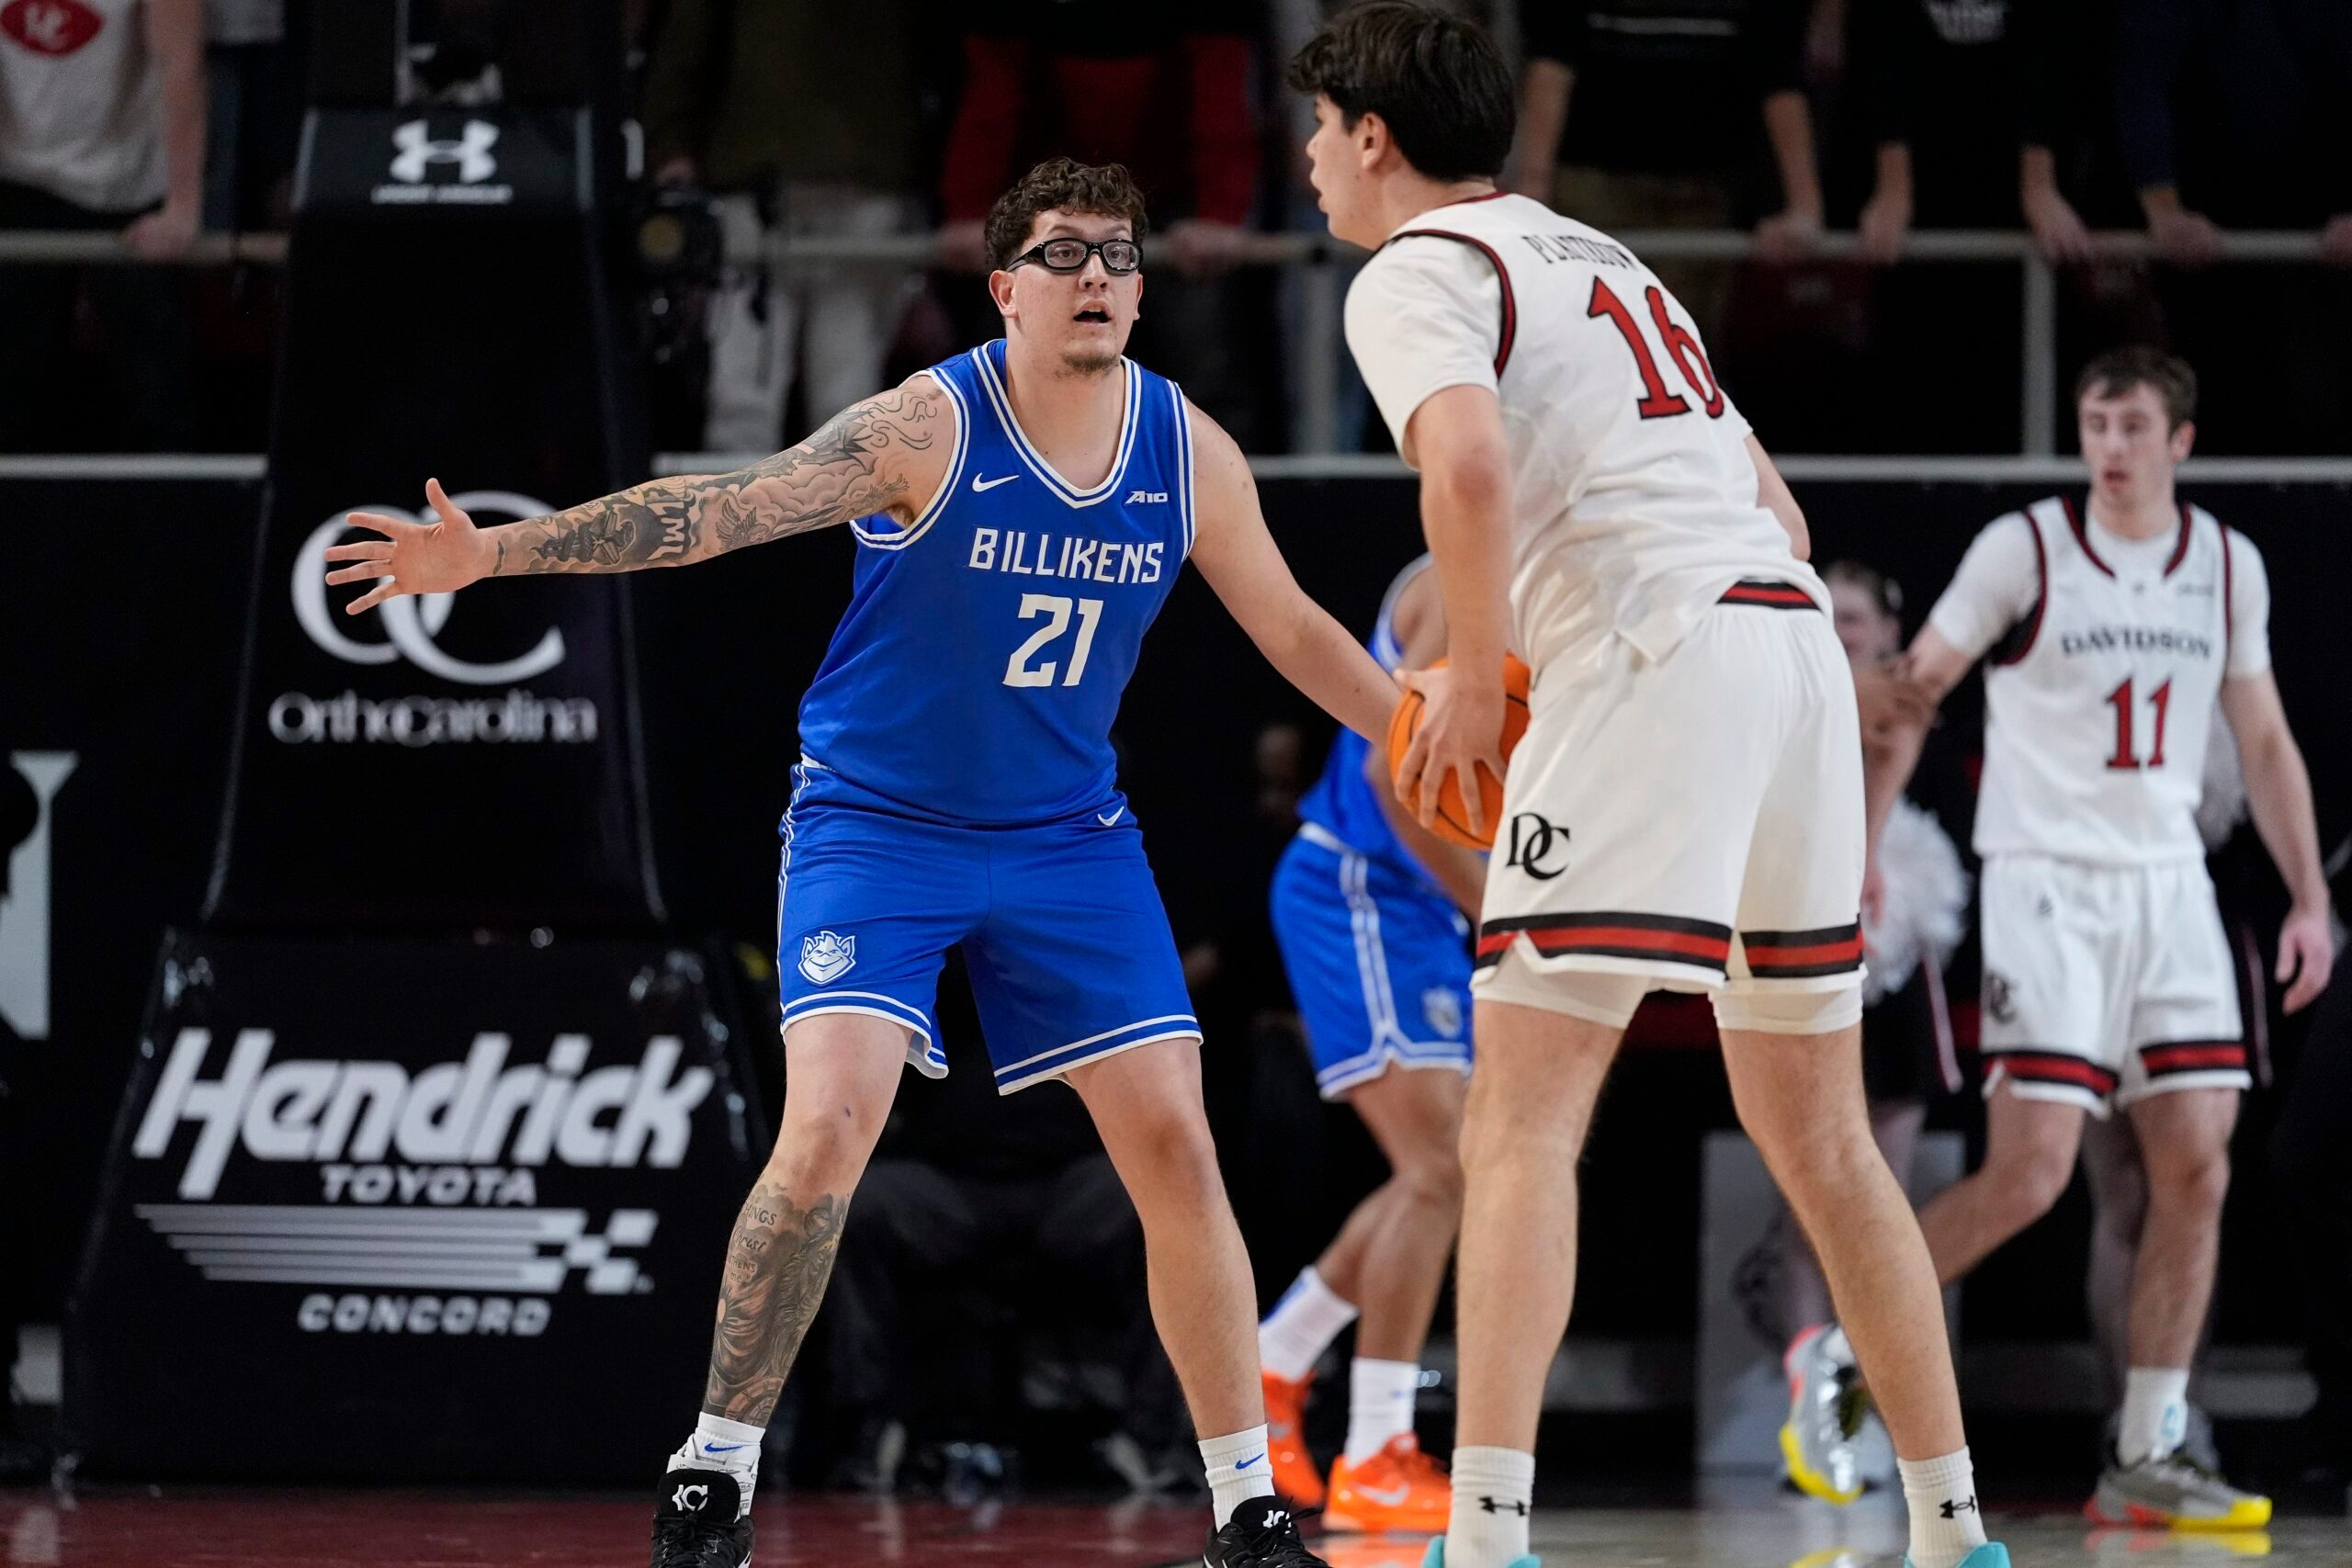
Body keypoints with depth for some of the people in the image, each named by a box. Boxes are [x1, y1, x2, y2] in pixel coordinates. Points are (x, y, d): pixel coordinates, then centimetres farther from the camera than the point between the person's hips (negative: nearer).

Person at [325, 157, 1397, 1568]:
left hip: (1067, 832, 4)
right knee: (829, 1128, -20)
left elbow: (1292, 628, 10)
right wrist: (494, 553, -34)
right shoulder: (930, 429, -18)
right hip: (878, 818, -4)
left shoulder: (1190, 453, -5)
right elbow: (721, 509, -25)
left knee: (1174, 1144, -3)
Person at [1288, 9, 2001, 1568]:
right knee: (1815, 1129, 16)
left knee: (1521, 1118, -10)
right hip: (1798, 634, 8)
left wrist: (1473, 674, -7)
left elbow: (1474, 461, -19)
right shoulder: (1602, 261, 29)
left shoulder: (1418, 272, 3)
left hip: (1653, 652, -8)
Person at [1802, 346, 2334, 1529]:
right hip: (2048, 886, -5)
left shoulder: (2228, 567, 8)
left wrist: (2309, 898, 8)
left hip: (2171, 891, 5)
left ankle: (2147, 1458, 4)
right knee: (2029, 1175, -13)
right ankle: (1837, 1354, 5)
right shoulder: (2023, 550, -6)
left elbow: (2264, 743, 15)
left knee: (2196, 1170, -2)